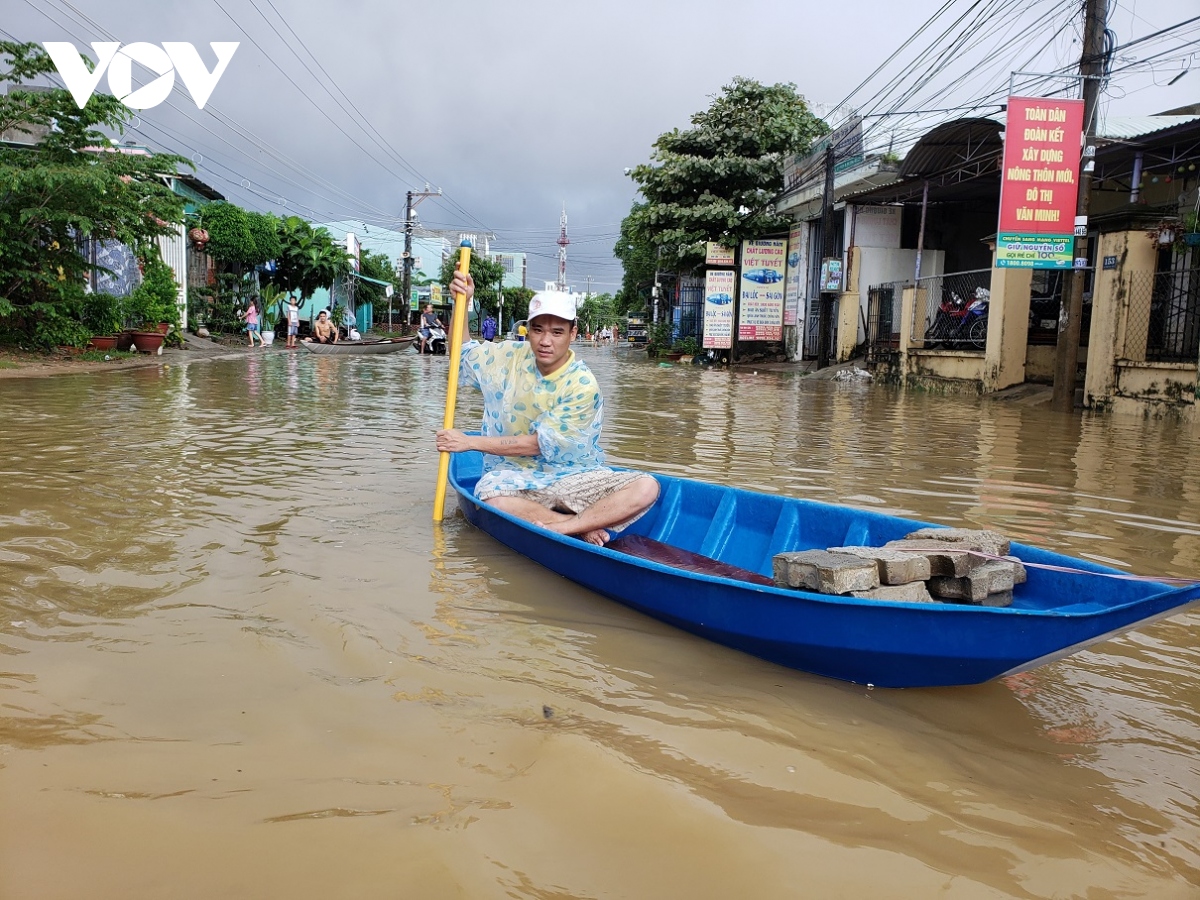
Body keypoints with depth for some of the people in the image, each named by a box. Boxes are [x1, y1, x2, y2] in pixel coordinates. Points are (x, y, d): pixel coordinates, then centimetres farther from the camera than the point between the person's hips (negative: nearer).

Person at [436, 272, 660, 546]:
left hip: (572, 476, -2)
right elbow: (463, 355, 21)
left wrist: (470, 442, -14)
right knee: (490, 495, -37)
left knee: (646, 488, -26)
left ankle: (560, 527, -37)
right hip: (516, 476, 2)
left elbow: (537, 444, -14)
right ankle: (582, 527, -23)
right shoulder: (510, 356, 2)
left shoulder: (582, 385, -13)